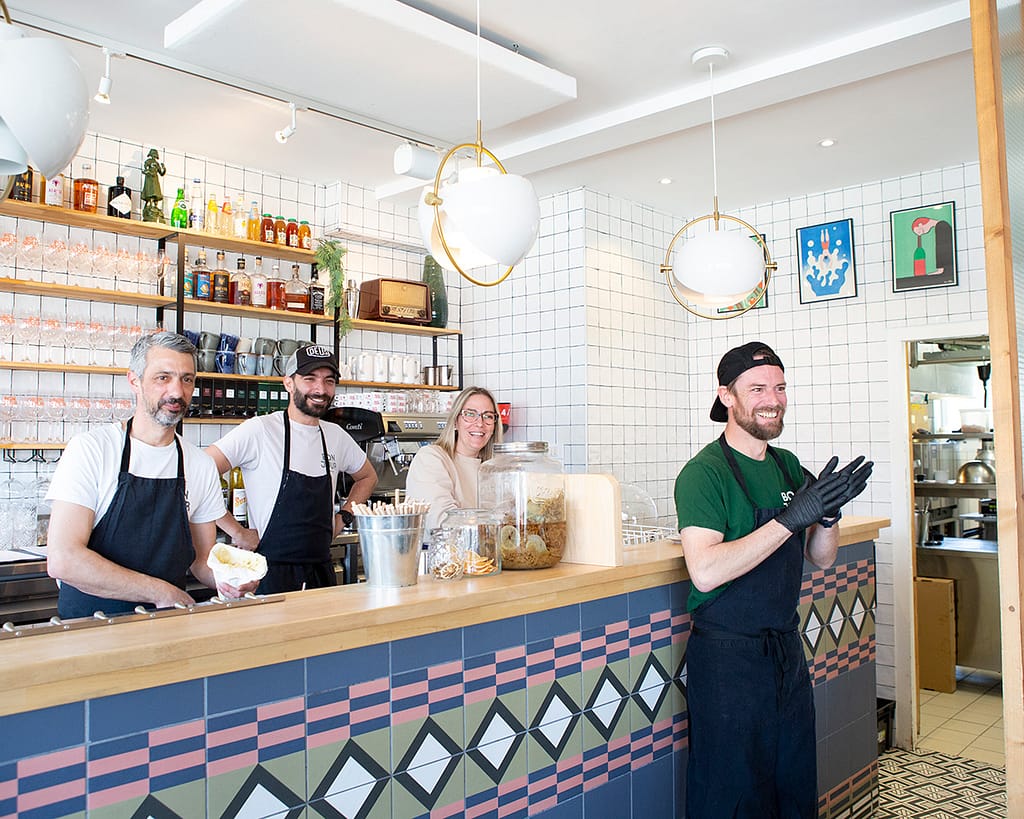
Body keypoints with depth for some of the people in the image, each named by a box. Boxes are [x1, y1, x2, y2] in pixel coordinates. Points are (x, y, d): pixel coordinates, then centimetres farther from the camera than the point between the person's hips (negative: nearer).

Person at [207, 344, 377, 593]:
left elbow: (368, 476, 25)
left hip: (322, 572, 5)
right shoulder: (259, 430, -11)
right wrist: (238, 533, -14)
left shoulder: (336, 436, 7)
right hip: (272, 575, -5)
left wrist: (343, 517, 11)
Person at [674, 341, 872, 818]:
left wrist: (827, 515, -9)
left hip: (788, 651, 7)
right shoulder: (704, 473, -15)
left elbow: (821, 559, 12)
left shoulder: (788, 465, 8)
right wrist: (789, 519, -27)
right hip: (726, 656, -7)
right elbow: (705, 572, -27)